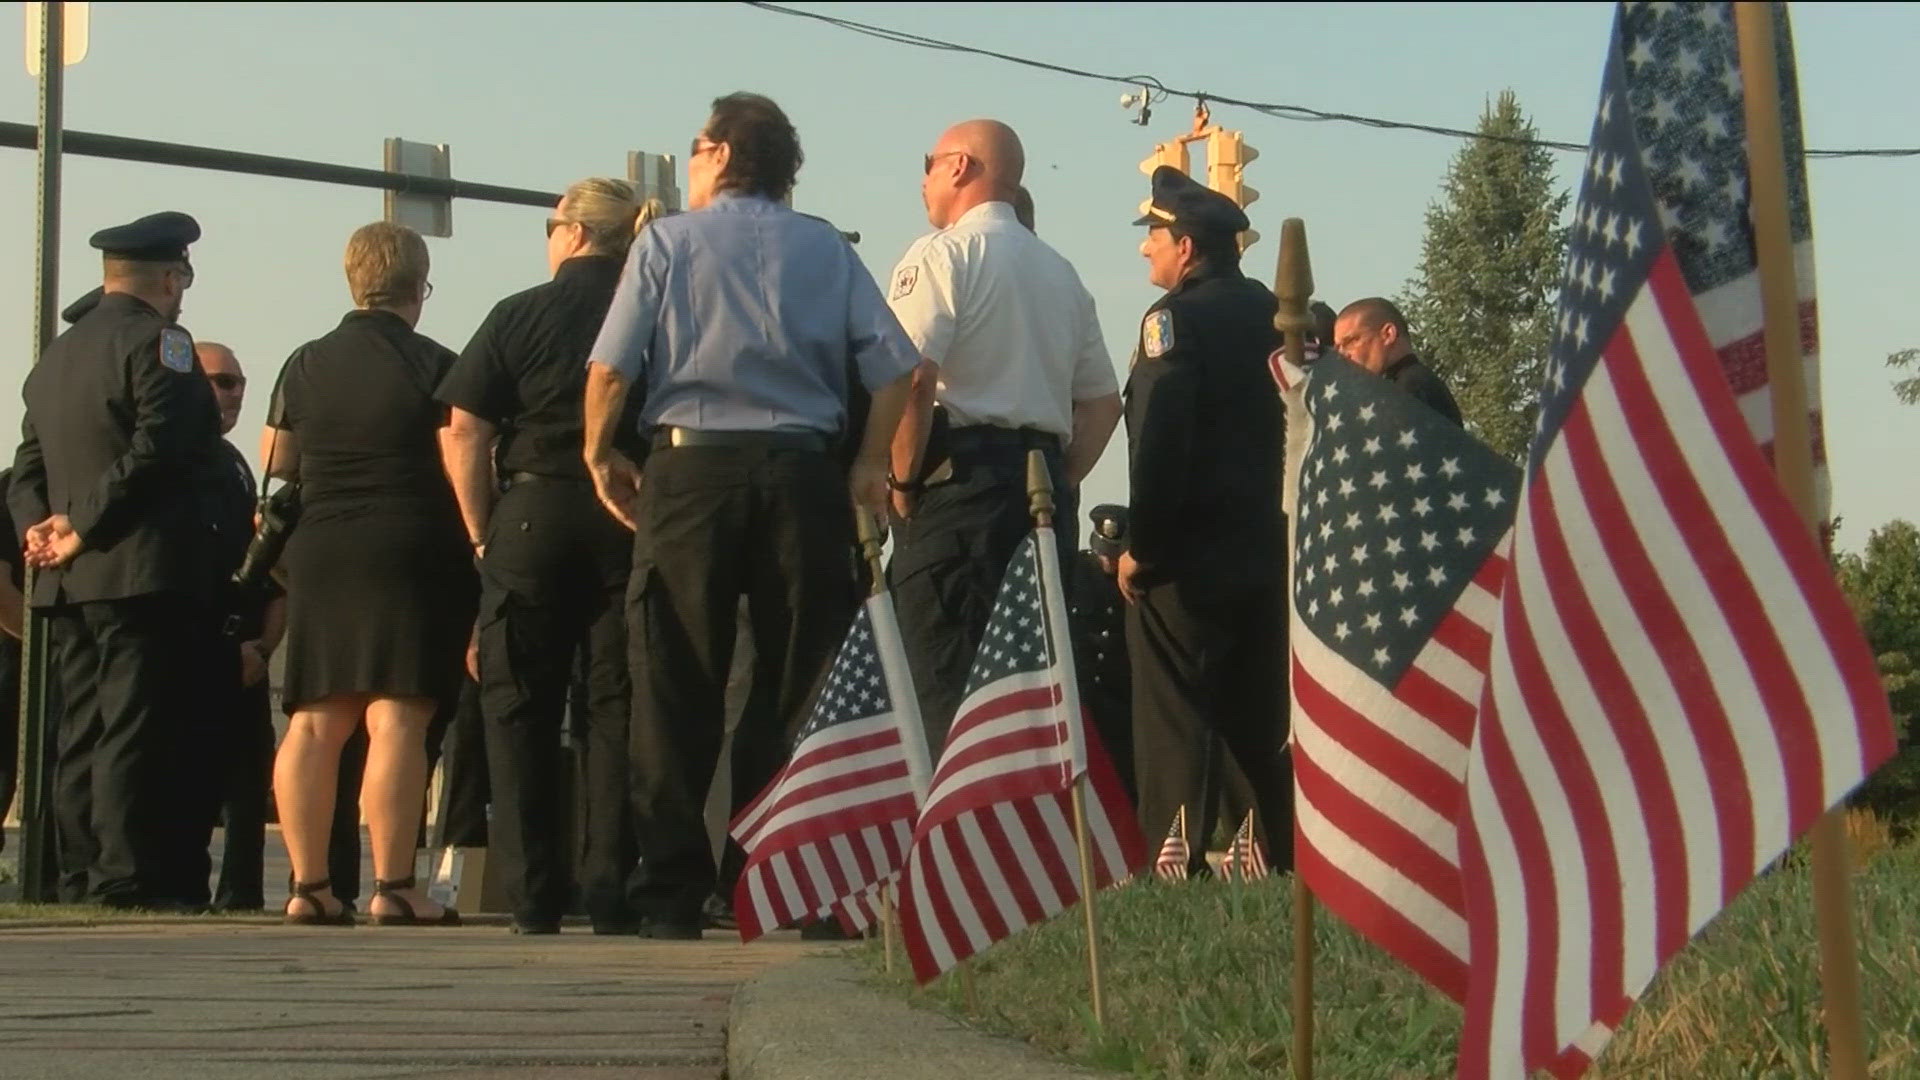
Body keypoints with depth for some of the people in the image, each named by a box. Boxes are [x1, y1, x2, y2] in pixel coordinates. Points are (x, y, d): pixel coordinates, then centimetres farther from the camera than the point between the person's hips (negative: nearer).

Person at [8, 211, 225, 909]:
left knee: (82, 730, 10)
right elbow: (160, 451, -18)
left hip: (68, 580, 8)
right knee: (137, 727, -9)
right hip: (141, 570, -8)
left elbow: (27, 468, 19)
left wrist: (41, 526, 4)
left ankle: (80, 870, 13)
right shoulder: (157, 341, -7)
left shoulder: (56, 355, 21)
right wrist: (83, 530, -13)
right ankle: (130, 874, -11)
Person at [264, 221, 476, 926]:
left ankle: (308, 886, 6)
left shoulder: (304, 365, 11)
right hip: (409, 553, -5)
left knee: (314, 722, 6)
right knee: (396, 719, -8)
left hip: (318, 553, 5)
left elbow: (275, 468, 18)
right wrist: (479, 544, 3)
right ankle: (393, 887, -12)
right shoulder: (434, 366, -2)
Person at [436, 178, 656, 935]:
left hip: (534, 516, -1)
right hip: (631, 524, 1)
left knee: (520, 707, 6)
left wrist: (481, 533, 2)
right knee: (619, 706, 5)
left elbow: (464, 432, -4)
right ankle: (613, 889, 2)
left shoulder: (520, 315, 0)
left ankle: (534, 895, 4)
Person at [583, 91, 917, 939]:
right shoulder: (828, 251, 10)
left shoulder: (664, 243, 4)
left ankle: (672, 895, 2)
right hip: (802, 476, 2)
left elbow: (610, 369, -5)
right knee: (812, 686, 4)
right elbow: (896, 367, 2)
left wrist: (601, 456, 10)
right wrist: (870, 463, 12)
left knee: (676, 694, 2)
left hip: (690, 467, -2)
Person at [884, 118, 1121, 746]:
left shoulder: (941, 254, -2)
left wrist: (903, 483, -5)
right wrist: (1058, 483, 17)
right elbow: (1103, 401, 21)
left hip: (961, 481, -7)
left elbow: (911, 381, -15)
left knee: (944, 678, -9)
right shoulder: (1061, 273, 21)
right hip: (1045, 485, 7)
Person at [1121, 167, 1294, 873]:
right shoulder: (1273, 313, 11)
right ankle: (1294, 856, 17)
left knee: (1172, 722, -4)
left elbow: (1160, 443, -20)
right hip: (1267, 551, 8)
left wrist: (1141, 547, -14)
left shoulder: (1176, 318, -12)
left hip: (1187, 558, -8)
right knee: (1261, 719, 14)